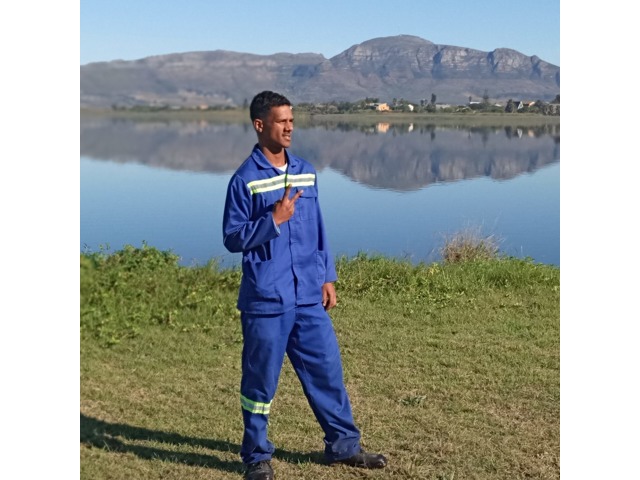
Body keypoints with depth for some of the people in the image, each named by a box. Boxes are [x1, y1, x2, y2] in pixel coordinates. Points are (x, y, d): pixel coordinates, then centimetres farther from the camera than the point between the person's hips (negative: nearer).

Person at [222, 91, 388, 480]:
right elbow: (232, 238, -7)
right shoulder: (245, 180, -7)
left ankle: (344, 444, 26)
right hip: (266, 300, -5)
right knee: (261, 379, 5)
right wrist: (274, 220, -19)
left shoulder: (306, 172, 10)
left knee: (328, 370, 11)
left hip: (308, 297, 5)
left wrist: (327, 278, 12)